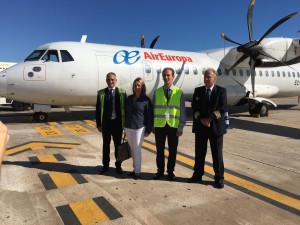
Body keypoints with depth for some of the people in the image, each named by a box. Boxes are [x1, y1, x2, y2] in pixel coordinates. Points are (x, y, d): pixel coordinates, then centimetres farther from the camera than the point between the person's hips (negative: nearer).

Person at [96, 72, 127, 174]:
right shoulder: (101, 93, 1)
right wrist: (98, 124, -2)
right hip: (106, 122, 1)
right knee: (106, 144, 13)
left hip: (117, 122, -1)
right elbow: (98, 109, 2)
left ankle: (118, 165, 24)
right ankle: (106, 164, 27)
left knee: (118, 144, 10)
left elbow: (125, 108, 0)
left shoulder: (122, 92, -1)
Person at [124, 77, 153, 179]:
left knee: (137, 150, -1)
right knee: (132, 150, 12)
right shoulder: (129, 98, 10)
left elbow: (150, 116, -3)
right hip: (128, 128, 5)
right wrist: (124, 126, 15)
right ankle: (135, 169, 23)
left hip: (139, 128, -5)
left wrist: (148, 130, -6)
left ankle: (137, 172, 10)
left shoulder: (146, 100, -4)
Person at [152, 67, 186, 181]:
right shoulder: (157, 92, 3)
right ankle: (160, 171, 27)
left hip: (173, 126, -1)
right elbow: (153, 110, 4)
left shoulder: (179, 92, -1)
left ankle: (170, 171, 27)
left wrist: (180, 127, -5)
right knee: (160, 150, 10)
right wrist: (152, 126, 1)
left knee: (172, 150, 10)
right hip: (159, 126, 1)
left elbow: (182, 111, -1)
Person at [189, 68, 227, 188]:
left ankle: (219, 178, 18)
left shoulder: (221, 91, 0)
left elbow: (222, 108, -10)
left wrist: (209, 119, -18)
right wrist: (202, 120, -14)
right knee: (199, 153, 11)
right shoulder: (198, 90, 8)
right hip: (200, 126, 3)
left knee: (217, 153, 6)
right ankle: (197, 175, 24)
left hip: (216, 127, -2)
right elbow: (194, 107, 1)